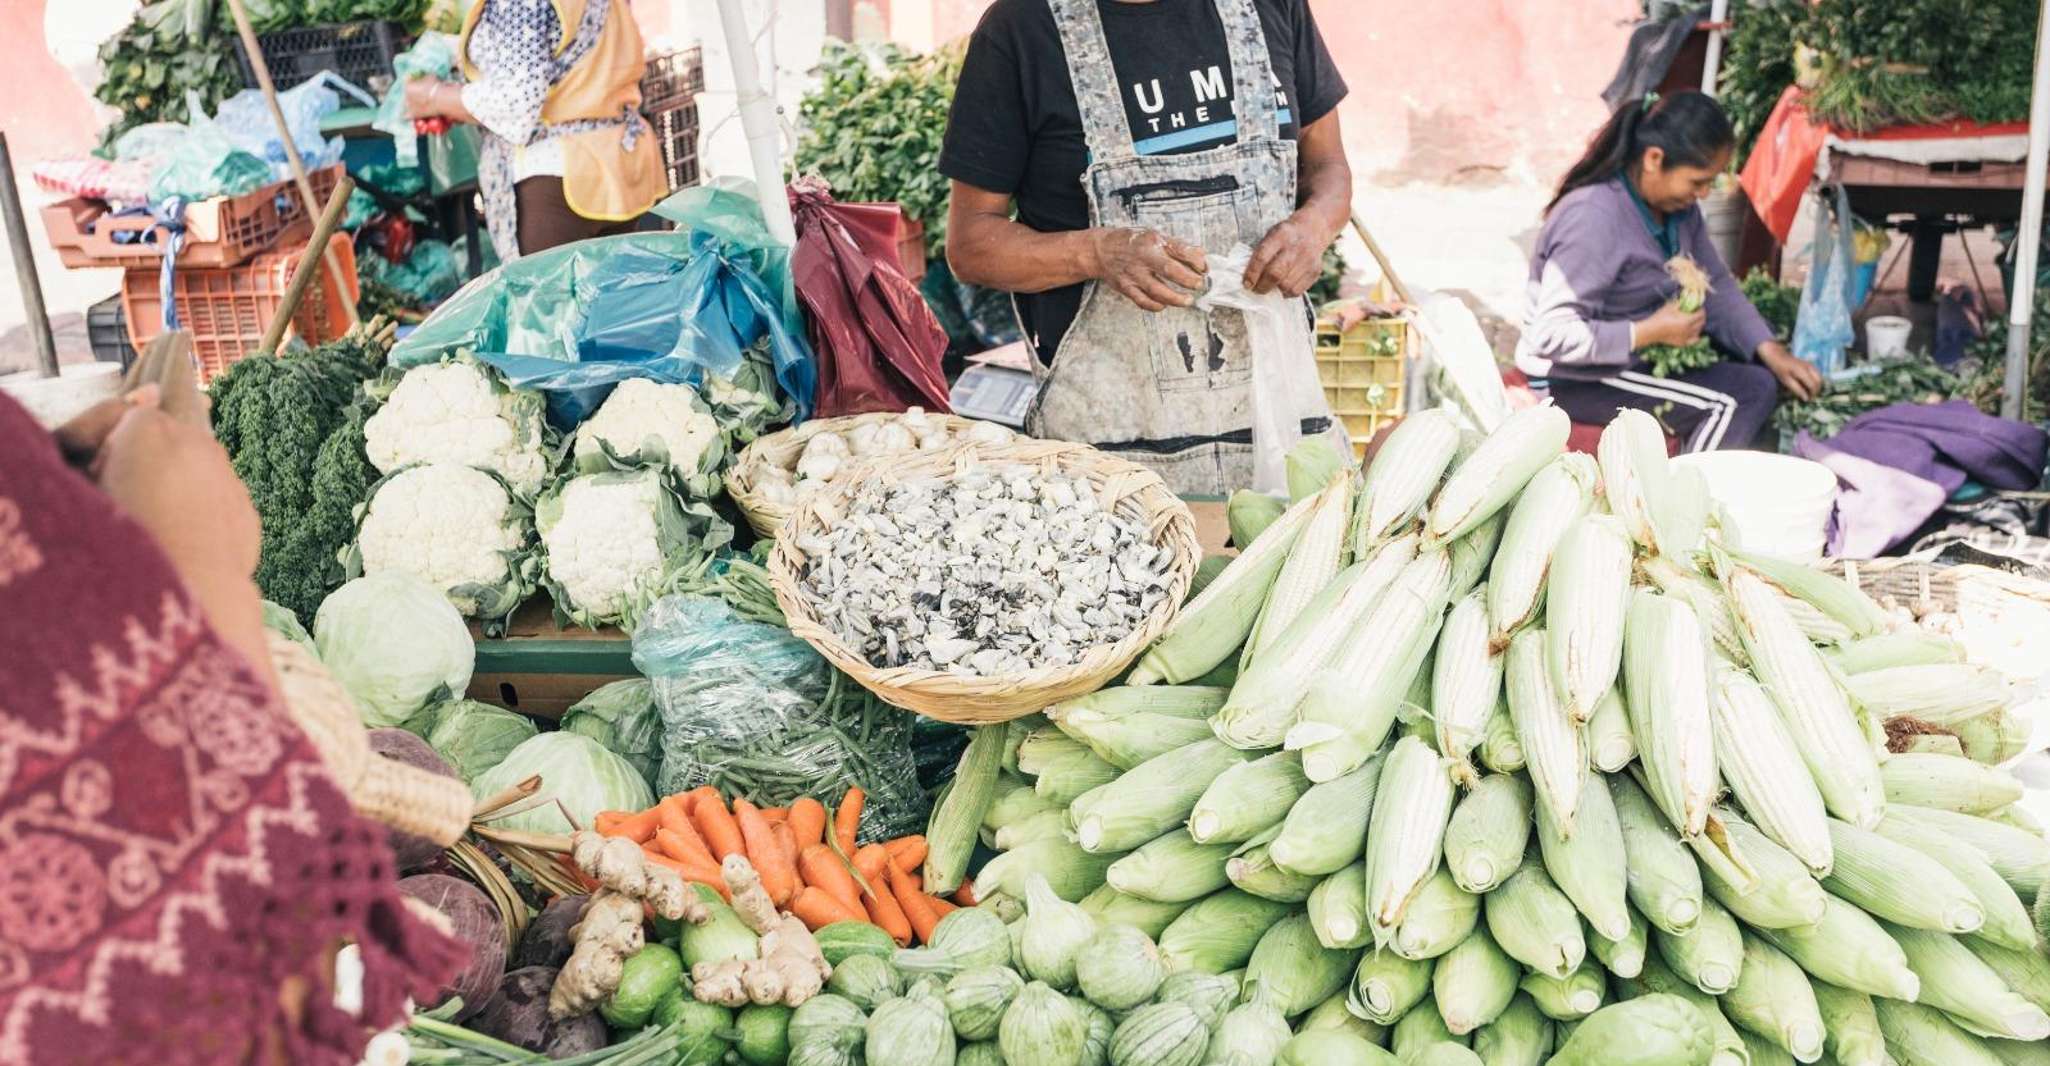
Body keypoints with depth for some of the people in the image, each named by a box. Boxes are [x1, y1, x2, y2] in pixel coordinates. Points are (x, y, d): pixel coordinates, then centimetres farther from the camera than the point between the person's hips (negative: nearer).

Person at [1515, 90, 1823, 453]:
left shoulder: (1677, 206, -1)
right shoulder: (1593, 219, -28)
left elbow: (1716, 284, 8)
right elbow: (1553, 335, -31)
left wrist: (1770, 351, -3)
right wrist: (1653, 332, -26)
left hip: (1641, 354, 9)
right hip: (1577, 379, -9)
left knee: (1761, 378, 6)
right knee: (1731, 403, -17)